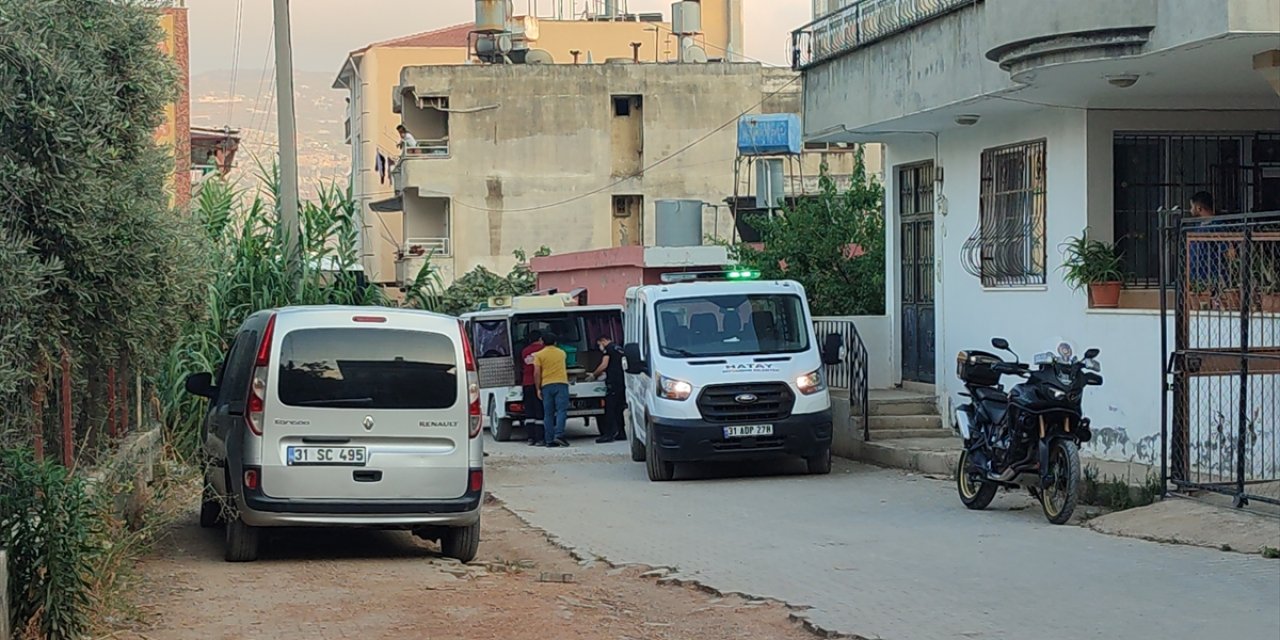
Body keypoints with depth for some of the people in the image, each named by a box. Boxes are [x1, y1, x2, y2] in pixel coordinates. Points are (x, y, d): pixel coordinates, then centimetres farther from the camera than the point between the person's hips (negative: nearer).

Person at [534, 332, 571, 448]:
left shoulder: (539, 355, 4)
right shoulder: (562, 353, 15)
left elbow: (537, 373, -3)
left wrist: (538, 389, 1)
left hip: (546, 385, 0)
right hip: (561, 383, 0)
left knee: (548, 414, 4)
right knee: (561, 410, -7)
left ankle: (549, 440, 1)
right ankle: (559, 435, -24)